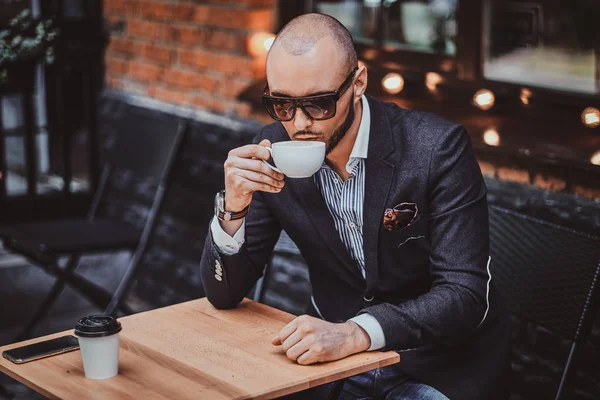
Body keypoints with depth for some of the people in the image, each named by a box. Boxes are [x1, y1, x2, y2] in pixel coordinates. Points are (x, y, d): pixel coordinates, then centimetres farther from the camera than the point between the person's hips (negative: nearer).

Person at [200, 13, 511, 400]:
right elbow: (224, 293, -5)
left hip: (438, 367, -3)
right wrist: (234, 205, -24)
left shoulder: (438, 147, -20)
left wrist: (355, 333, -40)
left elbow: (464, 294, -25)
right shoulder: (275, 152, -9)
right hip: (335, 357, 4)